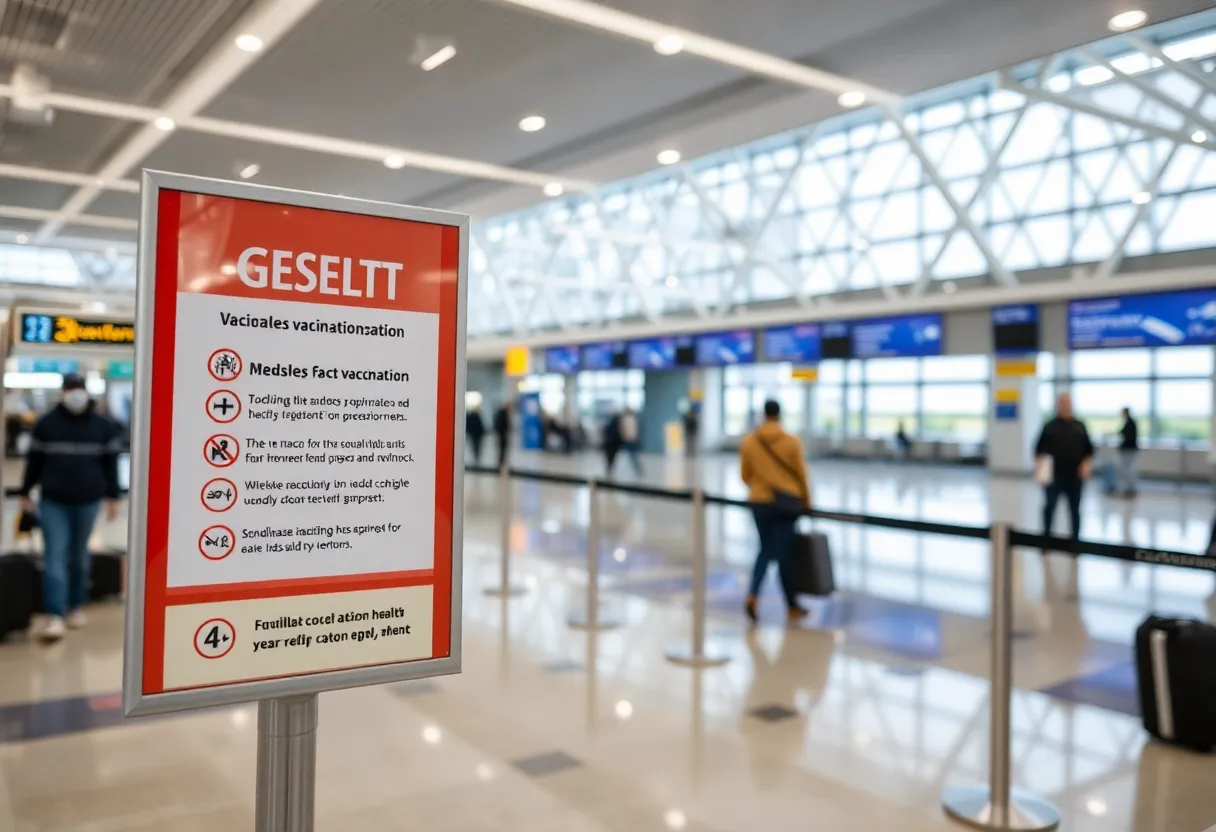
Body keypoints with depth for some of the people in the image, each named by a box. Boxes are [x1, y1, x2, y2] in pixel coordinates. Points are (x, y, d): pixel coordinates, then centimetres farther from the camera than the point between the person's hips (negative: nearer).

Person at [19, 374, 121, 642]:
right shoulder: (47, 423, 2)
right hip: (53, 500, 0)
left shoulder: (103, 425, 2)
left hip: (88, 500, 1)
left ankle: (76, 606, 27)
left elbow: (111, 462, 4)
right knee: (54, 555, -6)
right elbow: (34, 460, 6)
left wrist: (112, 497, 2)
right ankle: (55, 616, -7)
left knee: (79, 555, 12)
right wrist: (25, 493, 8)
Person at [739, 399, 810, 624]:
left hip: (760, 502, 2)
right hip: (787, 501, -2)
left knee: (766, 550, 14)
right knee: (784, 553, 5)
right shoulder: (792, 441, -7)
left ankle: (752, 595, -7)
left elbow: (745, 475, 5)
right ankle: (792, 607, 16)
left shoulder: (748, 441, -2)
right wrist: (806, 500, 12)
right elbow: (801, 474, -1)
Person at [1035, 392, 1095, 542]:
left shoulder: (1079, 426, 7)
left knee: (1075, 509, 10)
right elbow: (1039, 450, 2)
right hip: (1053, 476, -2)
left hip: (1075, 476, 2)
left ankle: (1075, 540, 20)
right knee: (1049, 507, 1)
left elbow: (1089, 449, 11)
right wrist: (1040, 463, -14)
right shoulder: (1050, 427, 1)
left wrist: (1087, 464, -4)